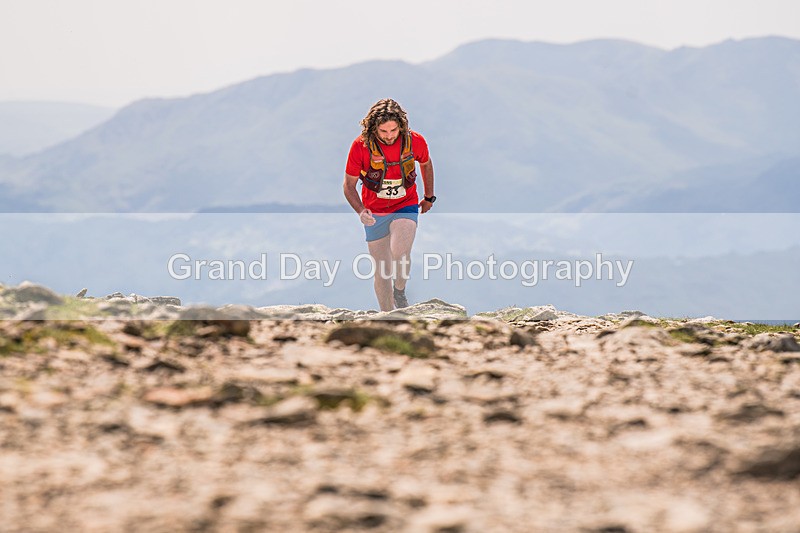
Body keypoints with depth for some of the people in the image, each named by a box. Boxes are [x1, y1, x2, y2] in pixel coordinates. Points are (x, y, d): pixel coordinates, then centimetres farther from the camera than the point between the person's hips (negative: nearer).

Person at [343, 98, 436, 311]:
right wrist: (361, 211, -26)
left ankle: (400, 292, 2)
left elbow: (426, 164, 10)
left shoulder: (415, 141, -14)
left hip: (406, 206, -1)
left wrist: (429, 197, 21)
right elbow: (349, 185, -9)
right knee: (381, 272, 3)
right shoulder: (361, 146, -18)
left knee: (399, 252, -27)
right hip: (375, 213, 1)